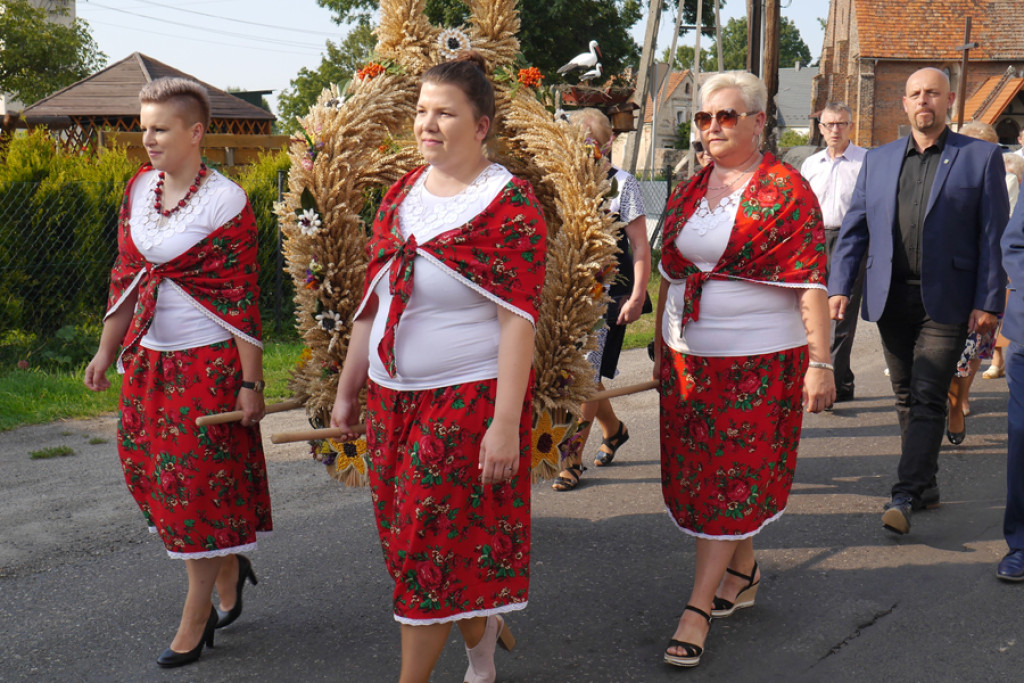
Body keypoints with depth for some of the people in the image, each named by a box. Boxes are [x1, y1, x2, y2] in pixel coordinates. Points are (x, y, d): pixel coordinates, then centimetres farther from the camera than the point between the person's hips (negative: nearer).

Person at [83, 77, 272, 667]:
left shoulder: (225, 200, -13)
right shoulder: (140, 187, 6)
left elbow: (243, 298, -13)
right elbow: (126, 275, 14)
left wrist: (251, 383, -14)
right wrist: (108, 350, 15)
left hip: (208, 360, -7)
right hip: (150, 356, 7)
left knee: (197, 481, 0)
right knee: (147, 467, 11)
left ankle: (197, 616, 16)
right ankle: (229, 566, 33)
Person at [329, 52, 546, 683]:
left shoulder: (510, 204, -11)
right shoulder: (401, 194, 9)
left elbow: (518, 322, -15)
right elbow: (372, 301, 14)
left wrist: (506, 423, -20)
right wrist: (348, 389, 15)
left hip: (468, 398, -6)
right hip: (392, 394, 7)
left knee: (431, 543, 0)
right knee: (405, 531, 13)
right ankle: (479, 630, 36)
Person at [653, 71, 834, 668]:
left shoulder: (786, 190, -8)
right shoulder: (690, 190, 10)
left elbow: (810, 282, -12)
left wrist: (821, 362, -17)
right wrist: (661, 346, 17)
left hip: (758, 359, -6)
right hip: (688, 357, 6)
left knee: (734, 474, -1)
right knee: (698, 468, 13)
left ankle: (700, 606, 2)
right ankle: (744, 571, 34)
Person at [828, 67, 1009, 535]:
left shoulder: (980, 158, 2)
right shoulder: (878, 160, 12)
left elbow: (994, 236, -1)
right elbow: (854, 229, 12)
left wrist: (989, 303, -8)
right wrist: (839, 286, 0)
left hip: (946, 301, -4)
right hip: (891, 299, 4)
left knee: (928, 400, -9)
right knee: (906, 398, 11)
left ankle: (904, 496, -10)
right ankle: (926, 484, 23)